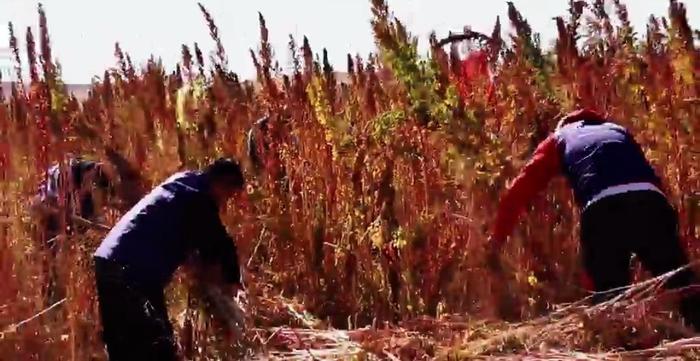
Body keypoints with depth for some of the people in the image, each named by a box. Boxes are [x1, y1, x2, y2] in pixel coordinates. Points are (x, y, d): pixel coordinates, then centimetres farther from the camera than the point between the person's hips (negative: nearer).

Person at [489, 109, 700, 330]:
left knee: (609, 294, 13)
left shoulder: (559, 139, 30)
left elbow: (521, 189, 22)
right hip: (650, 201, 2)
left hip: (603, 210, -2)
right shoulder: (618, 131, 39)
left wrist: (498, 237, 27)